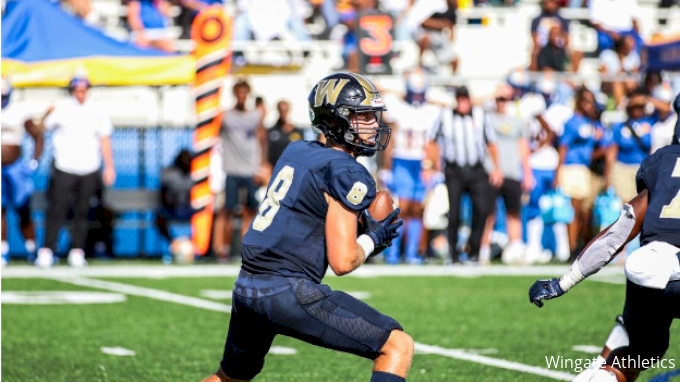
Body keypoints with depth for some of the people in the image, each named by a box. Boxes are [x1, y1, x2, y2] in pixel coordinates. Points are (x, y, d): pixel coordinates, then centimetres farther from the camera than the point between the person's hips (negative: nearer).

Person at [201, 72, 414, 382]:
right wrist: (373, 239, 6)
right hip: (288, 294, -9)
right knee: (398, 347, -6)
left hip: (246, 287, 9)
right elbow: (342, 262, -12)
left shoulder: (296, 151, 15)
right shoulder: (346, 173, -9)